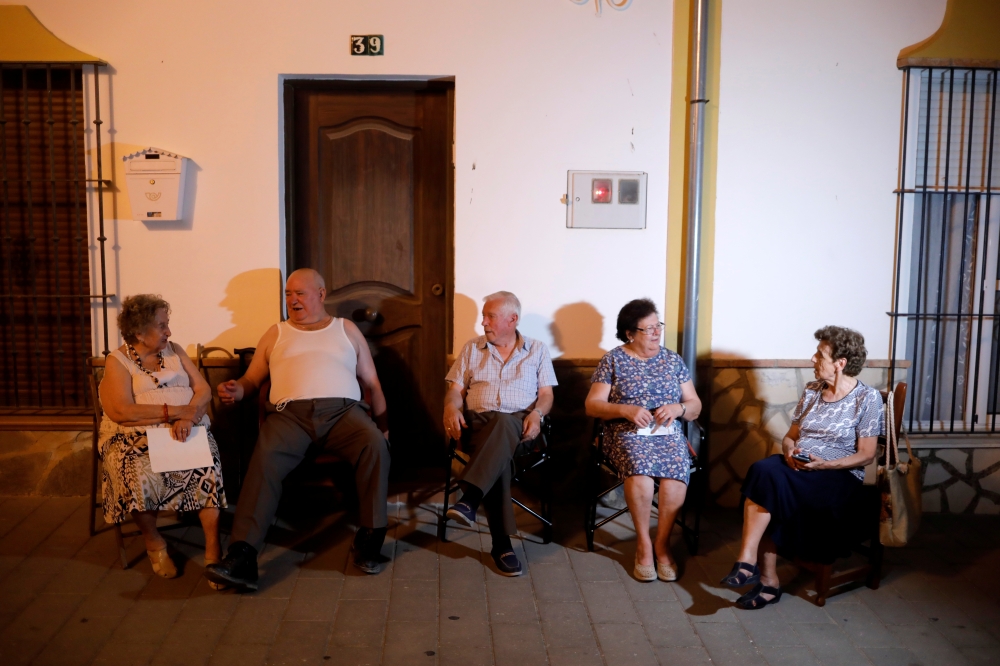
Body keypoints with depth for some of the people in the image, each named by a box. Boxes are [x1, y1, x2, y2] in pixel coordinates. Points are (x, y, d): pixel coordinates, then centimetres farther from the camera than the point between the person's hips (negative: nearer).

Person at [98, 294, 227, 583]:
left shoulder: (174, 351, 15)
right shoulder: (118, 361, 2)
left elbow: (204, 390, 5)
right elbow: (123, 412, -14)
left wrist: (188, 417, -15)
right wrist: (175, 411, -17)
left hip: (185, 429, 3)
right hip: (135, 436, -2)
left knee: (208, 466, -28)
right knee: (140, 476, -32)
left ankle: (213, 547, -22)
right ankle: (154, 543, -5)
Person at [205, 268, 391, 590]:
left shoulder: (346, 329, 22)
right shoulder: (276, 333, 24)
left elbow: (371, 381, 19)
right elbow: (252, 379, 20)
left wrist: (383, 424, 8)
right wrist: (238, 389, -4)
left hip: (342, 410, 0)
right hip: (290, 413, 0)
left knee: (375, 444, -32)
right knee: (264, 459, -32)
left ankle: (370, 539, -21)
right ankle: (242, 557, -37)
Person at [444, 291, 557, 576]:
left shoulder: (537, 350, 16)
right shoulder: (472, 348, 19)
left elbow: (546, 394, 9)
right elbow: (455, 389, 13)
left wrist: (537, 413, -13)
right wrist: (451, 407, -11)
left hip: (519, 424, -1)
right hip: (479, 421, 1)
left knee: (502, 424, -41)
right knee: (499, 453, -36)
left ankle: (469, 499, -52)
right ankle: (502, 543, -35)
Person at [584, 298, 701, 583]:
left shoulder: (674, 360, 13)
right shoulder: (613, 360, 5)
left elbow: (695, 407, 14)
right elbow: (592, 405, 0)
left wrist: (678, 408, -9)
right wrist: (626, 410, -17)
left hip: (669, 433, 2)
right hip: (627, 433, -2)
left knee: (676, 475, -31)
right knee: (640, 467, -35)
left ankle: (662, 543, -10)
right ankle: (643, 543, -16)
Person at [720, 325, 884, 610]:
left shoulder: (867, 398, -2)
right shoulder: (811, 391, 15)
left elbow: (866, 455, -5)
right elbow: (790, 436, 17)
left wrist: (824, 464, -19)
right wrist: (789, 452, -7)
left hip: (839, 477, -5)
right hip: (798, 468, 6)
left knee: (767, 480, -32)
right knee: (763, 469, -29)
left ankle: (748, 563, -25)